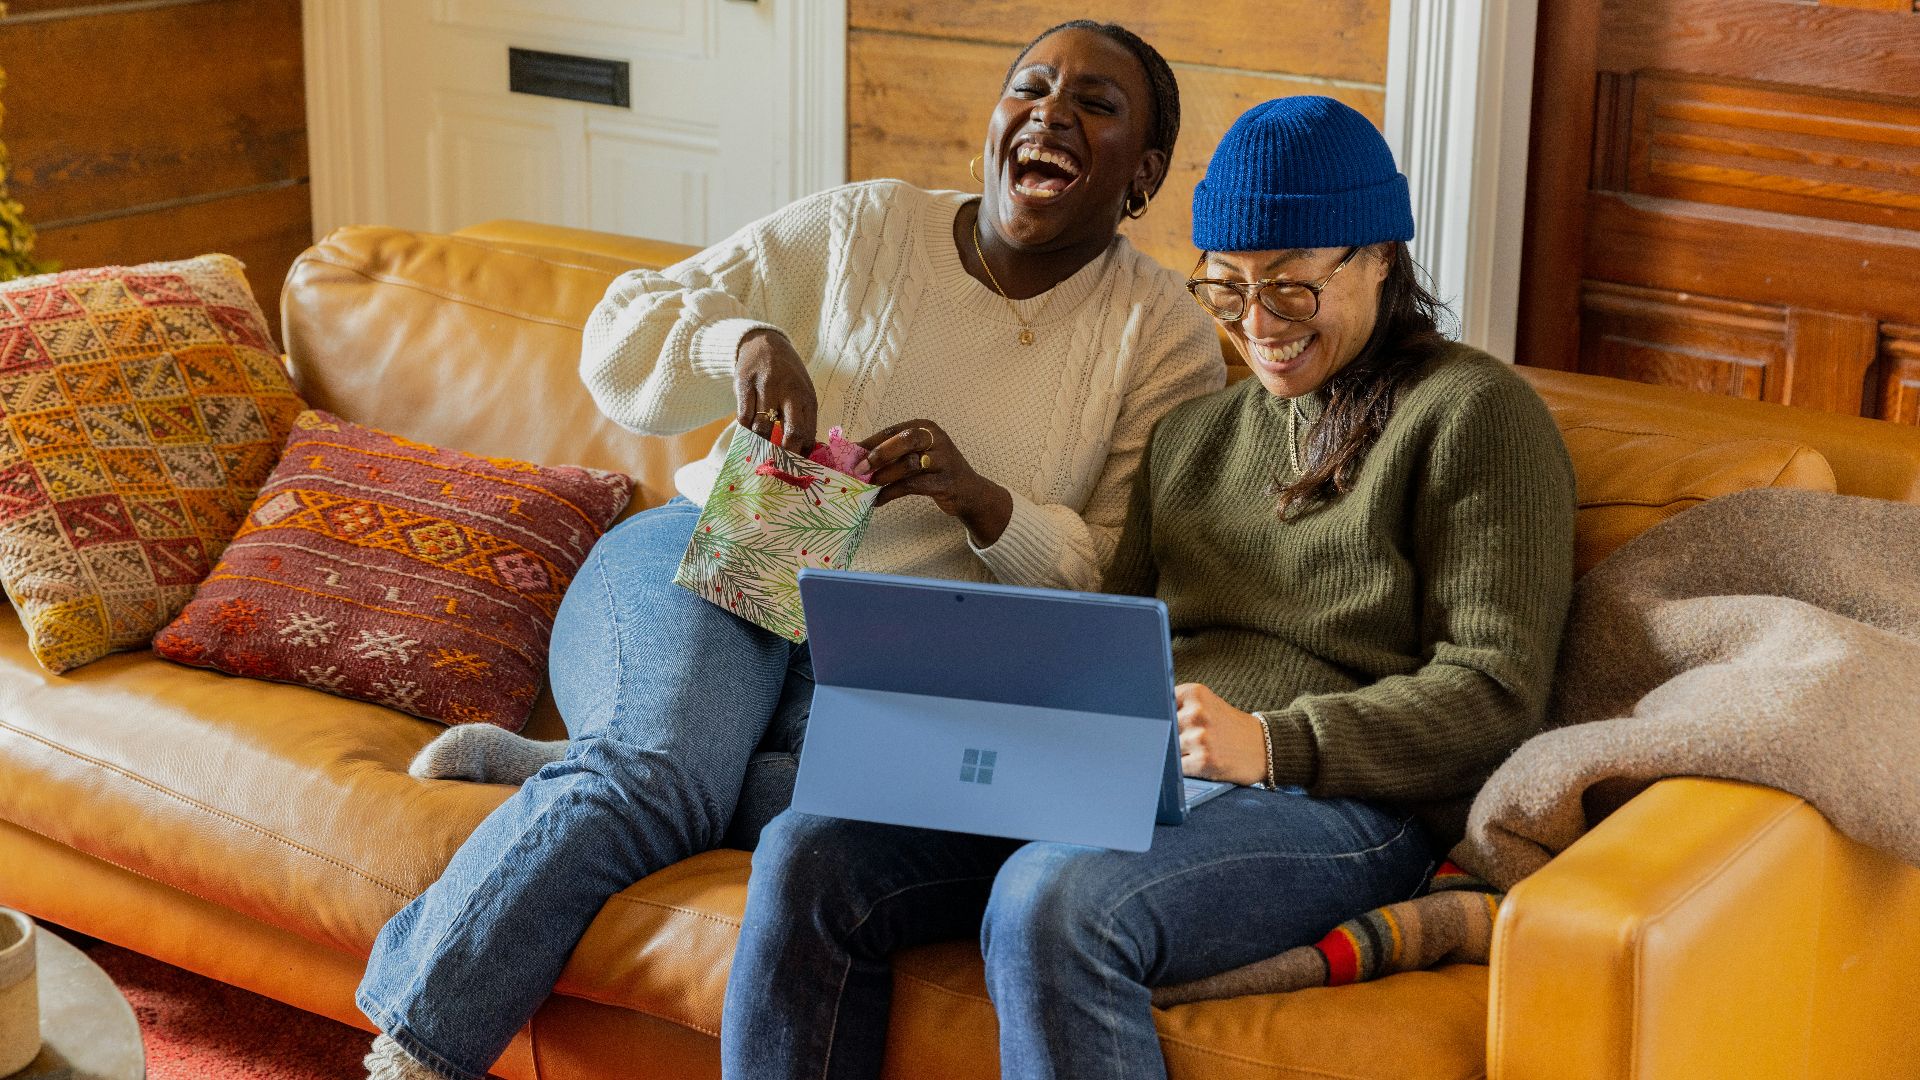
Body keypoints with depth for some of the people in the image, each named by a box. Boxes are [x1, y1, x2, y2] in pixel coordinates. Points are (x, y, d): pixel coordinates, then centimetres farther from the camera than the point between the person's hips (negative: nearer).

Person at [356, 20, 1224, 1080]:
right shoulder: (862, 228, 8)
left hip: (898, 655, 0)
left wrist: (986, 505, -17)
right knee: (657, 769, -33)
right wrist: (741, 339, -14)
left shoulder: (1165, 338, 6)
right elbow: (622, 335, 9)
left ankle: (553, 780, -16)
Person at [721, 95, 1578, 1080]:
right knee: (810, 852, -16)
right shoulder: (1196, 430, 25)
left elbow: (1493, 693, -7)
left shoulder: (1469, 411, 2)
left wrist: (1270, 743, -19)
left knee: (1052, 902, -37)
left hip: (1333, 803, -6)